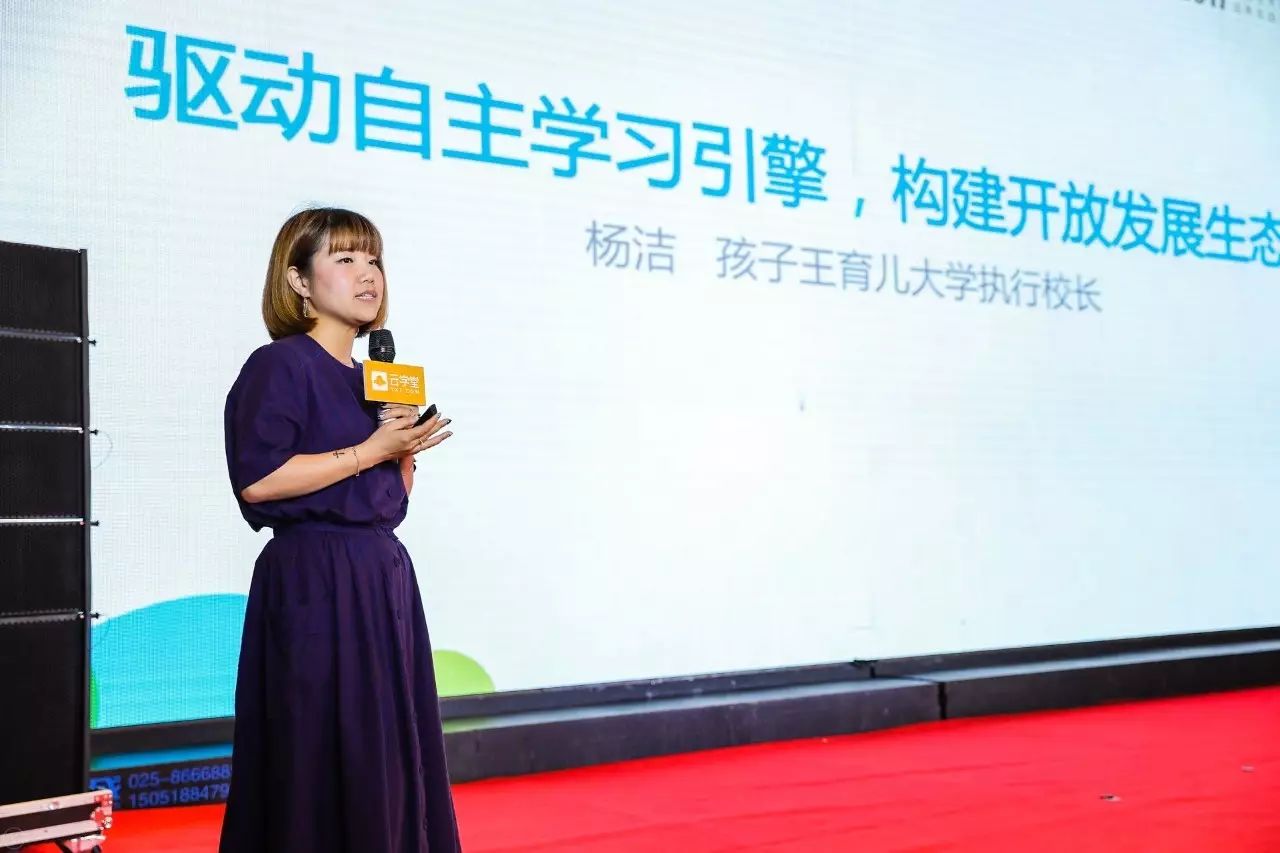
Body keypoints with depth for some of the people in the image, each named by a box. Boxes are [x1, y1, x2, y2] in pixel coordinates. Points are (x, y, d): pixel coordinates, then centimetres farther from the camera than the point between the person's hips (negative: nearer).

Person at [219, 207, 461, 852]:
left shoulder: (376, 378, 16)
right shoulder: (281, 365, -8)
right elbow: (256, 480, -19)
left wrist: (406, 449, 0)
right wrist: (368, 452, -15)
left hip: (383, 575, 8)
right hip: (314, 581, -8)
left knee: (387, 756, 10)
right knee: (319, 761, -5)